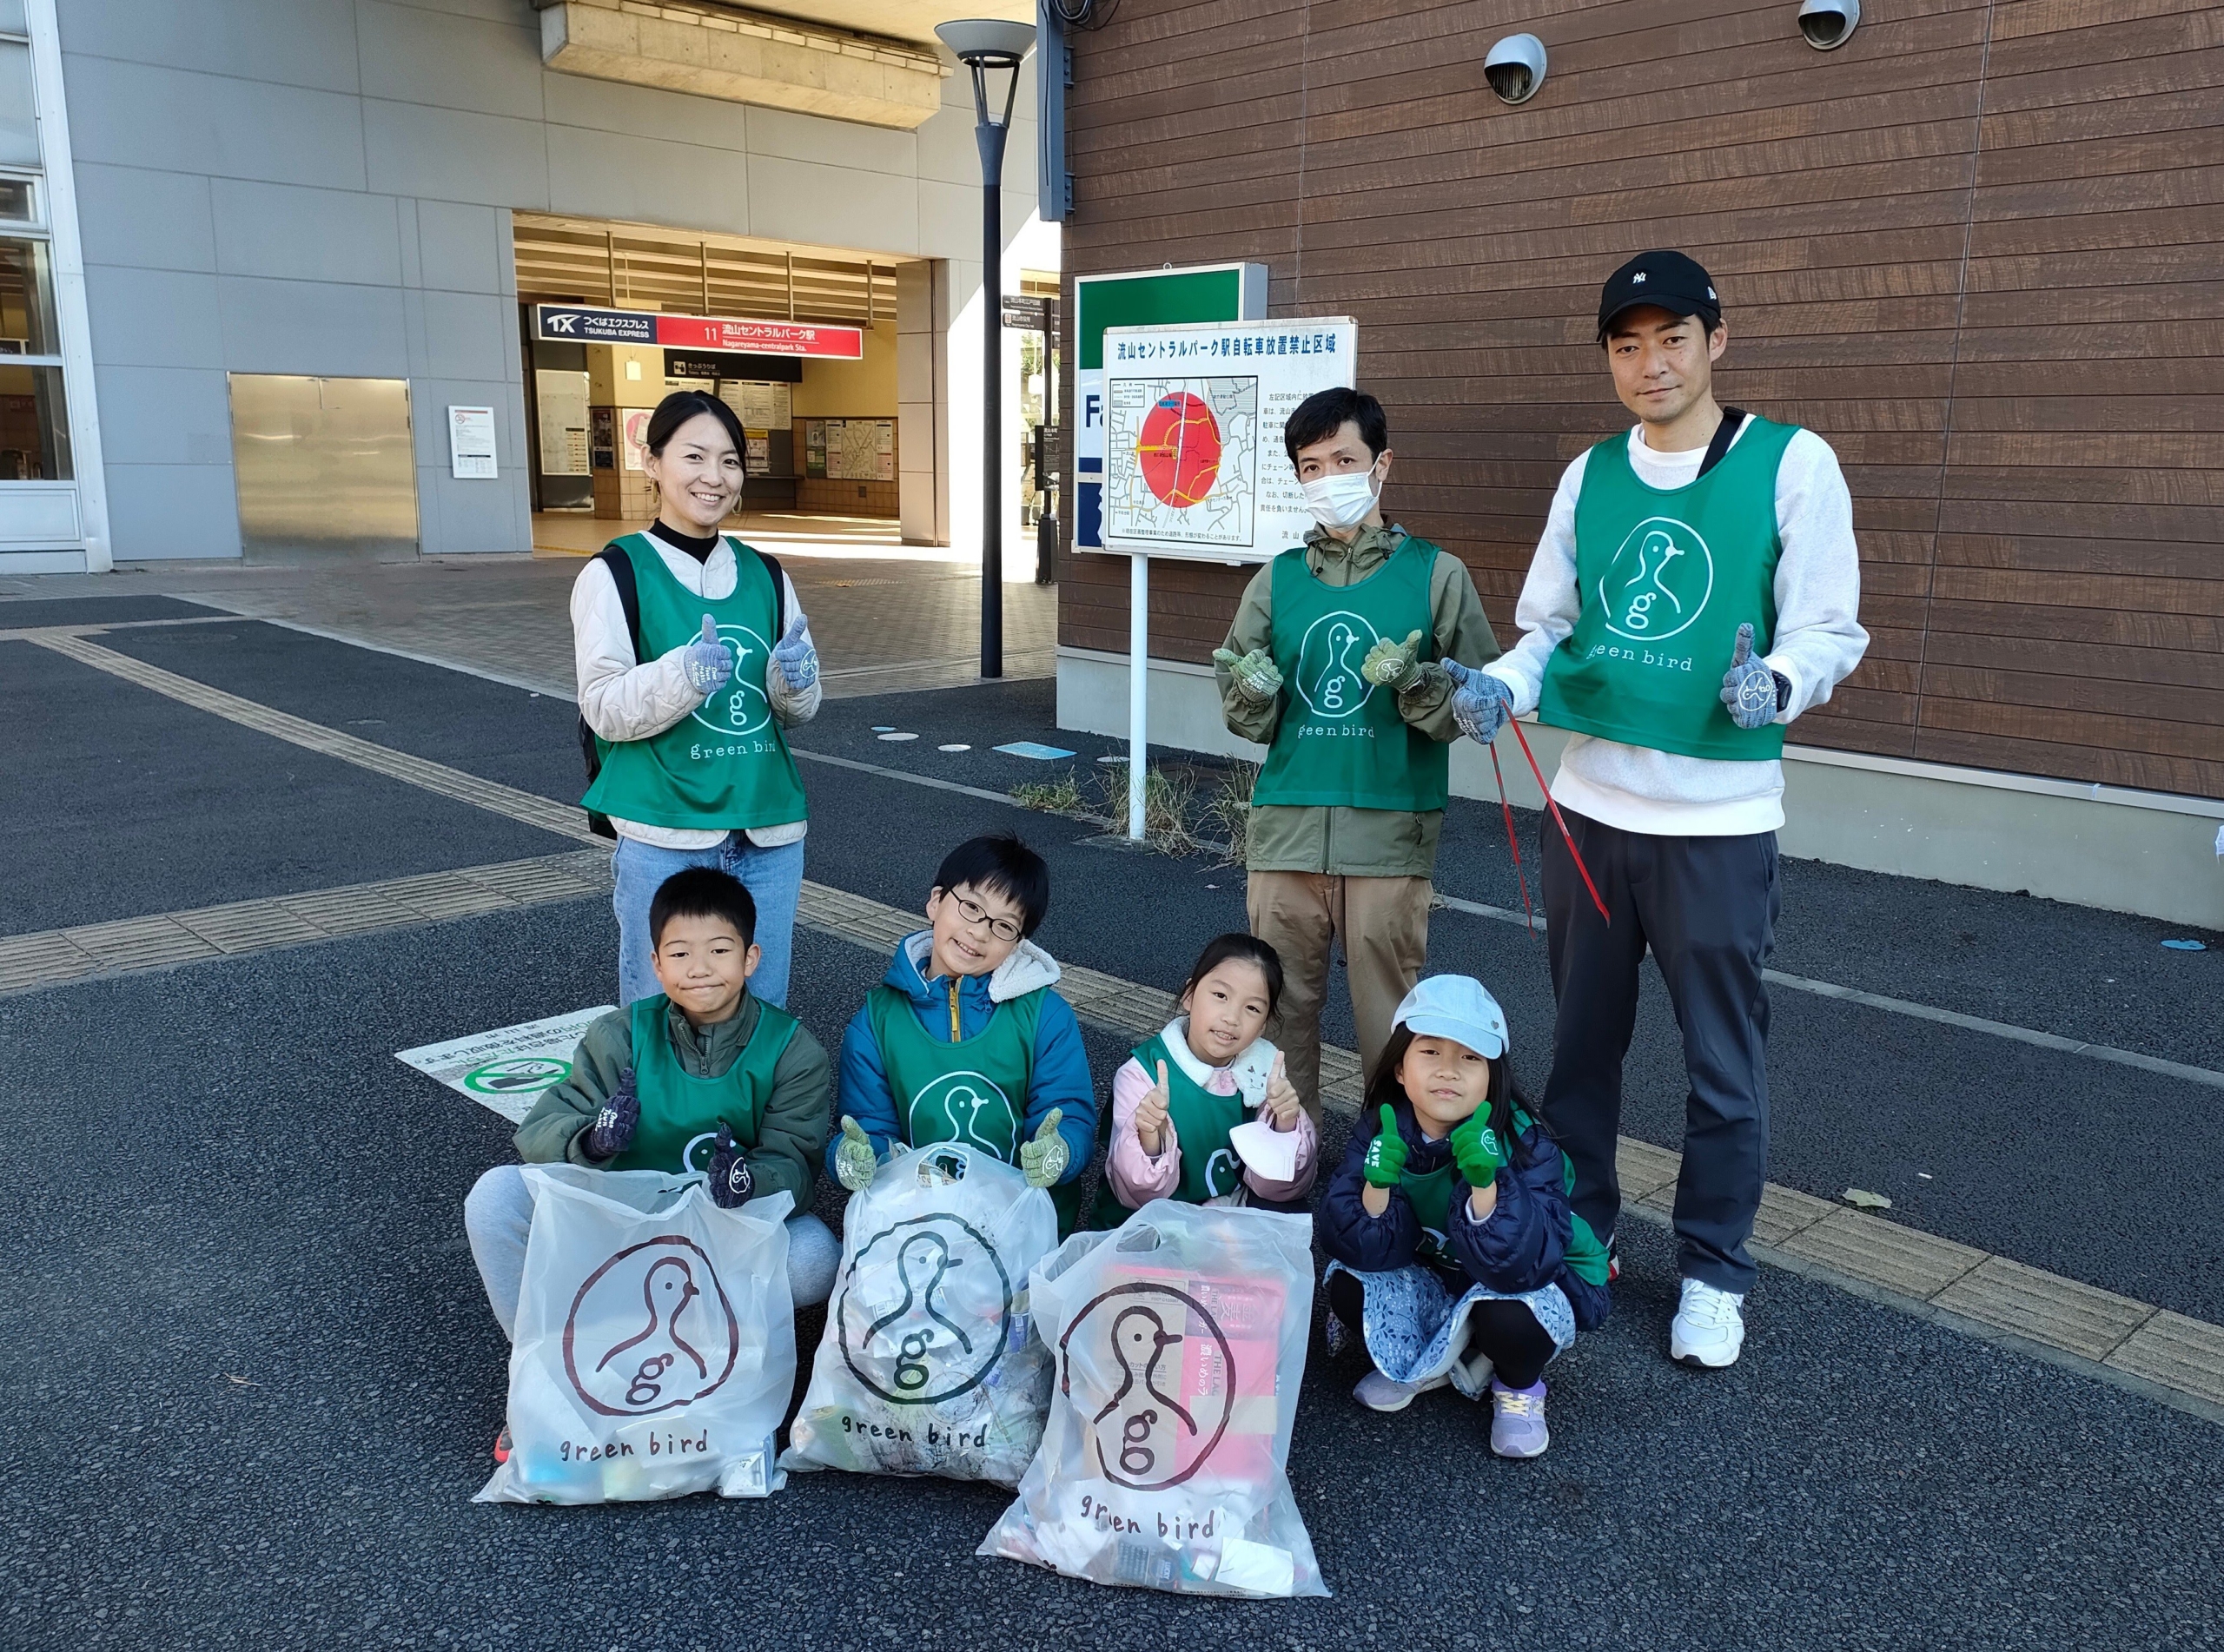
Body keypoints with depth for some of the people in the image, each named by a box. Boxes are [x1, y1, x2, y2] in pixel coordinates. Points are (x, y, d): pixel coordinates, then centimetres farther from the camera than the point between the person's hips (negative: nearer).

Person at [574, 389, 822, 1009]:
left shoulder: (766, 576, 11)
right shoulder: (616, 572, -3)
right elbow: (605, 708, -10)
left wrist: (795, 680, -9)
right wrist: (685, 674, -27)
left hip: (770, 832, 4)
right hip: (664, 836, -4)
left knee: (764, 1011, 10)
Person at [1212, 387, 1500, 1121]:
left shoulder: (1437, 574, 2)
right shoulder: (1277, 580, 10)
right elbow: (1249, 721, 11)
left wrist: (1416, 684, -19)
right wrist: (1252, 693, -11)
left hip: (1389, 832, -2)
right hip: (1287, 828, 3)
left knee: (1389, 1018, 2)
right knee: (1279, 1008, 8)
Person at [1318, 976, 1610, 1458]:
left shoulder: (1523, 1144, -27)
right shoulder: (1382, 1130, -17)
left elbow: (1525, 1264, -36)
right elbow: (1362, 1249, -20)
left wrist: (1484, 1184, -49)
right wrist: (1377, 1183, -39)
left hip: (1535, 1286, -4)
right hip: (1430, 1282, 4)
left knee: (1505, 1312, -35)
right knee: (1346, 1286, -19)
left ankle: (1518, 1387, 2)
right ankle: (1423, 1364, 12)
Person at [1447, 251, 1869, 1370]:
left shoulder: (1792, 463, -5)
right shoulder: (1590, 475, 8)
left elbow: (1829, 629, -5)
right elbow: (1549, 627, 11)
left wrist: (1777, 681, -27)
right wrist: (1499, 687, -9)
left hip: (1719, 815, -4)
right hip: (1589, 804, 4)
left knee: (1721, 1057, 7)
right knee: (1580, 1039, 16)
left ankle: (1713, 1269, 25)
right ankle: (1578, 1229, 34)